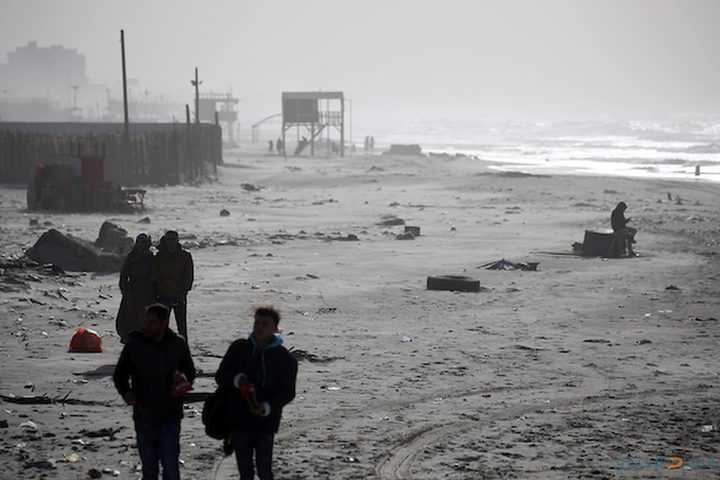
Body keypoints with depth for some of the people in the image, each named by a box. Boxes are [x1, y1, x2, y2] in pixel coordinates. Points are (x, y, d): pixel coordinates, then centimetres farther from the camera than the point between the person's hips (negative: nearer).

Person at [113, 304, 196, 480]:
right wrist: (125, 392, -13)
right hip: (144, 416, 1)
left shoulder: (178, 345, -1)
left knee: (170, 465, -4)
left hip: (170, 417, -1)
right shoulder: (134, 345, -2)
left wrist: (184, 379, -13)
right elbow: (119, 374, 8)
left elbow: (190, 371, 11)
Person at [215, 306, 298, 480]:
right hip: (238, 419, 3)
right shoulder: (239, 348, 3)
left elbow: (288, 392, -3)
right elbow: (220, 376, 6)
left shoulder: (285, 358, -3)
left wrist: (267, 407, -20)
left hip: (266, 422, -3)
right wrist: (237, 380, -17)